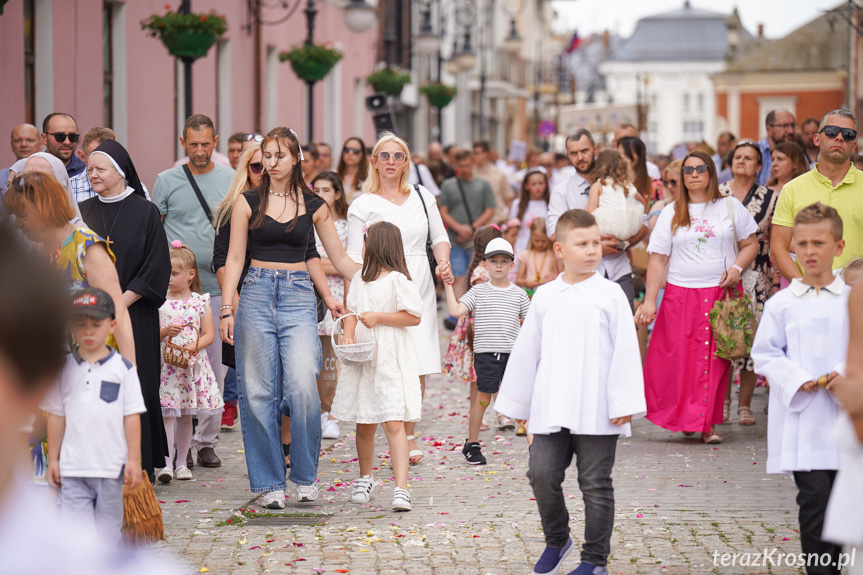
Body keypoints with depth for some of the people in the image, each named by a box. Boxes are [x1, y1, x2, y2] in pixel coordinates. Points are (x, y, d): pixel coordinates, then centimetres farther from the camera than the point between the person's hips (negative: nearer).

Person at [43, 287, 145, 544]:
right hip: (72, 467, 1)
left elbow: (132, 416, 0)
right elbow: (56, 416, 8)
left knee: (108, 529, 8)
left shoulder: (122, 368, -1)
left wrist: (133, 459, -3)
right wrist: (53, 459, 7)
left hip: (110, 465, -1)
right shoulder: (63, 368, 4)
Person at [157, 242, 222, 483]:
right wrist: (165, 332, -17)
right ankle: (166, 463, -11)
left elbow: (209, 334, 3)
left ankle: (181, 463, 18)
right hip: (166, 364, -1)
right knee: (167, 414, -9)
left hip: (192, 364, 2)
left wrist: (194, 346, -14)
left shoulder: (200, 301, 4)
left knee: (186, 416, 9)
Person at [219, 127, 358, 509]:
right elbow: (235, 258, 5)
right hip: (257, 293, 0)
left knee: (302, 386, -15)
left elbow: (339, 258, 15)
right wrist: (227, 309, -2)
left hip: (298, 295, 0)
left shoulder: (313, 206, 8)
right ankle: (269, 482, 7)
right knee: (259, 390, -2)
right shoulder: (248, 202, 6)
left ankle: (304, 477, 1)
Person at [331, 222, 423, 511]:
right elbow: (353, 311, 16)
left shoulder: (397, 279, -8)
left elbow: (414, 317, -10)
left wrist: (378, 317, -13)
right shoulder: (359, 279, 15)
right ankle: (365, 478, 32)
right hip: (362, 359, 7)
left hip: (392, 360, -7)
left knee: (394, 424, -14)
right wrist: (348, 335, -3)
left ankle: (401, 489, -18)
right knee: (364, 424, 13)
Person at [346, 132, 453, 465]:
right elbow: (354, 260, 0)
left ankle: (409, 434, 19)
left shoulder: (423, 197, 13)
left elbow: (439, 237, 20)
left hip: (420, 291, 4)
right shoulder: (363, 206, 2)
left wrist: (444, 262, -1)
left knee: (418, 371, 1)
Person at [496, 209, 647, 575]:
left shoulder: (610, 295, -1)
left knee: (595, 485, 2)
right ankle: (556, 540, 23)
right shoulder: (545, 297, 8)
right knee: (542, 475, -1)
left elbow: (625, 351, -3)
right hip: (550, 409, 3)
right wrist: (516, 403, 16)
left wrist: (624, 403, -8)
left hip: (596, 412, -3)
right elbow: (526, 351, 14)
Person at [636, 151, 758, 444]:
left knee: (715, 360, -3)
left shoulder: (730, 207, 8)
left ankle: (707, 423, 3)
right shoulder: (671, 213, 7)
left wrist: (737, 267, -8)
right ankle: (683, 418, 7)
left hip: (721, 294, 0)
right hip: (680, 296, 0)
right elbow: (658, 258, 3)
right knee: (678, 359, -7)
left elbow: (751, 244, 13)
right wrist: (649, 301, -5)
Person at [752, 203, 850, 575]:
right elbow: (764, 355, 2)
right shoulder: (781, 304, 1)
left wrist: (850, 375, -12)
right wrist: (796, 380, -12)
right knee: (814, 496, -10)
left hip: (845, 417, 2)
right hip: (801, 421, -2)